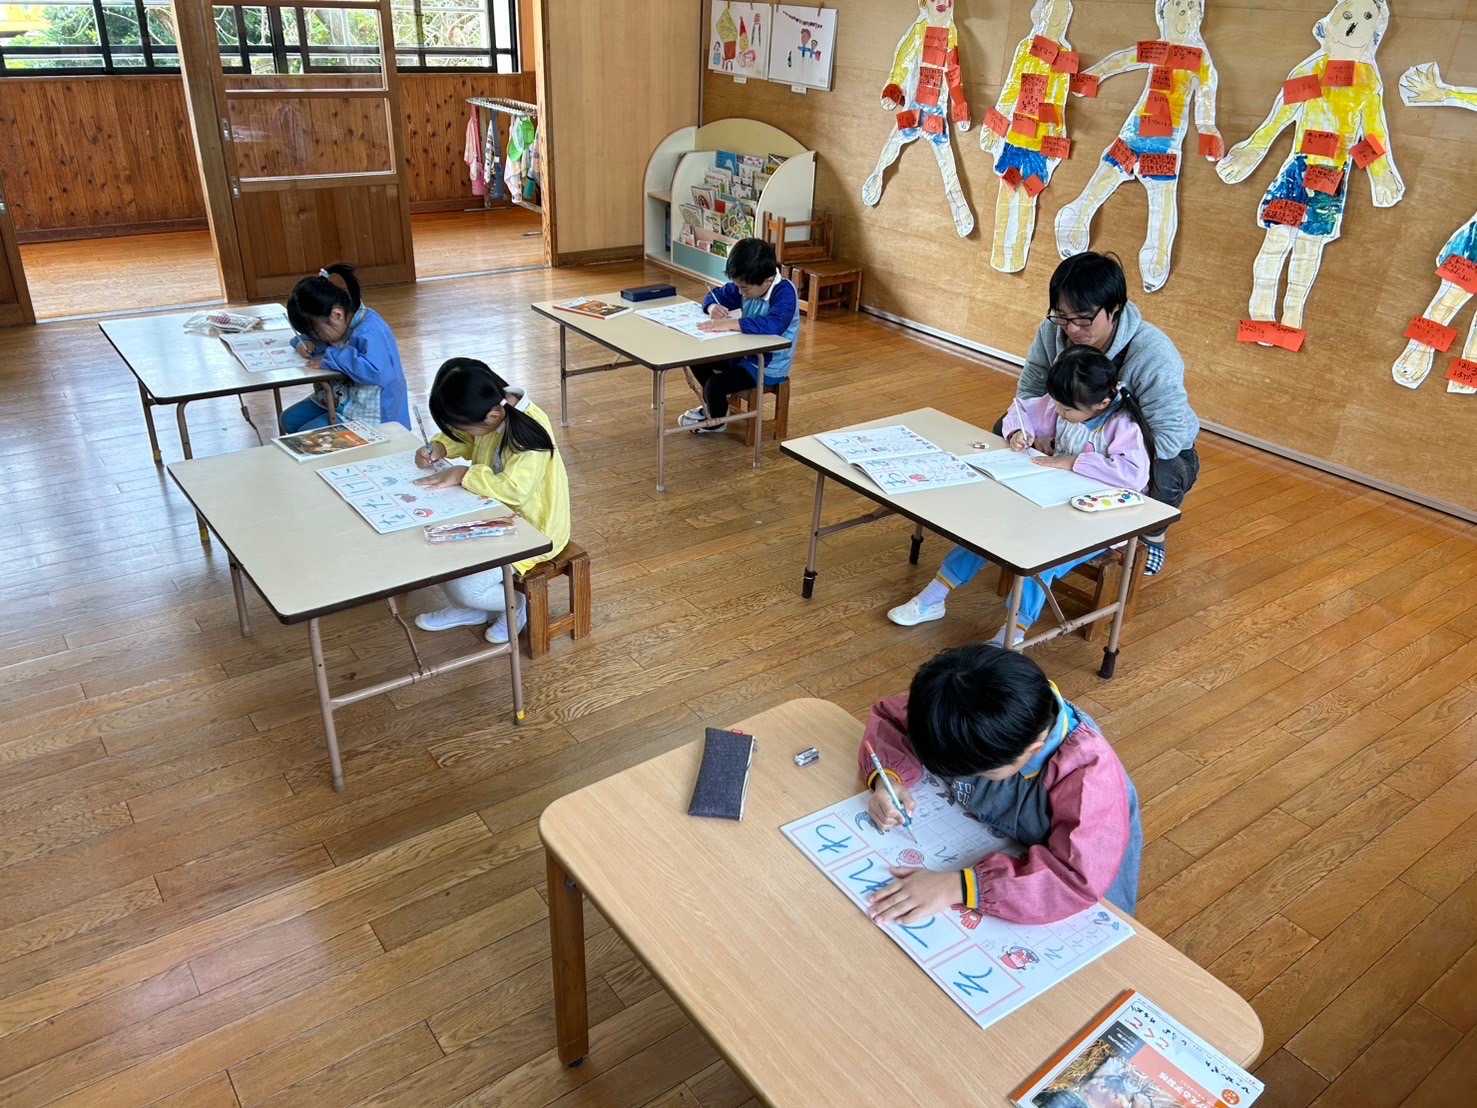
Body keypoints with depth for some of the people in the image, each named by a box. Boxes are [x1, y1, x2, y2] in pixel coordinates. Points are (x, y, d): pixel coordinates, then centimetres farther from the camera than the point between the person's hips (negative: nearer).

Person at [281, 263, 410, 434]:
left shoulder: (369, 333, -27)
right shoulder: (338, 323, 1)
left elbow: (378, 372, -44)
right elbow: (307, 334, 21)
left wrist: (335, 356, -30)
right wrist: (306, 342, -6)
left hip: (368, 413, -10)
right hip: (340, 398, 10)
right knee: (290, 420, 8)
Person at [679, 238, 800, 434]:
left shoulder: (785, 293, -28)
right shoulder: (744, 286, -6)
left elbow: (773, 325, -46)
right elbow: (715, 294, 7)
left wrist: (730, 324, -48)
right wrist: (713, 307, -18)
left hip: (770, 366, -8)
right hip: (746, 353, 8)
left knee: (715, 384, -20)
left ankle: (717, 421, 12)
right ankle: (711, 405, 29)